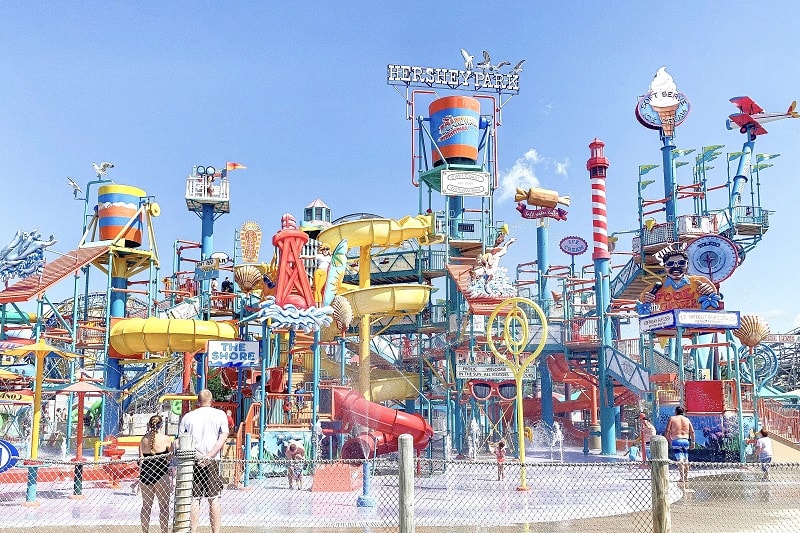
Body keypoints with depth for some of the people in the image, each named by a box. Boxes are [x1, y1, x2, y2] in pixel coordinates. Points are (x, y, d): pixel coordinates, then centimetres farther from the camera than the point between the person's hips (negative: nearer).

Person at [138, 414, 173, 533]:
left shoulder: (143, 439, 4)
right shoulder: (166, 439, -6)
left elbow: (140, 459, 5)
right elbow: (171, 458, 1)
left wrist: (141, 475, 14)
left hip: (145, 473, 4)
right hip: (160, 474, -4)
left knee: (146, 506, 15)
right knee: (164, 506, 6)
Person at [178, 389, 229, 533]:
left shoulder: (188, 416, 8)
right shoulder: (220, 415, 4)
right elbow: (223, 437, -6)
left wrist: (197, 453, -4)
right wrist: (209, 456, -11)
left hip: (192, 461, 1)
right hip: (212, 462, -1)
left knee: (194, 498, 5)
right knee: (214, 498, 4)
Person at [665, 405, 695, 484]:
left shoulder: (672, 418, 3)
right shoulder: (687, 419, 13)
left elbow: (667, 431, -5)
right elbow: (692, 432, 10)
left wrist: (667, 439, 4)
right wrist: (692, 442, 15)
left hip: (676, 441, -4)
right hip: (686, 440, 4)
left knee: (680, 460, -10)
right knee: (686, 460, 14)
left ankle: (682, 478, -17)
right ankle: (686, 477, 20)